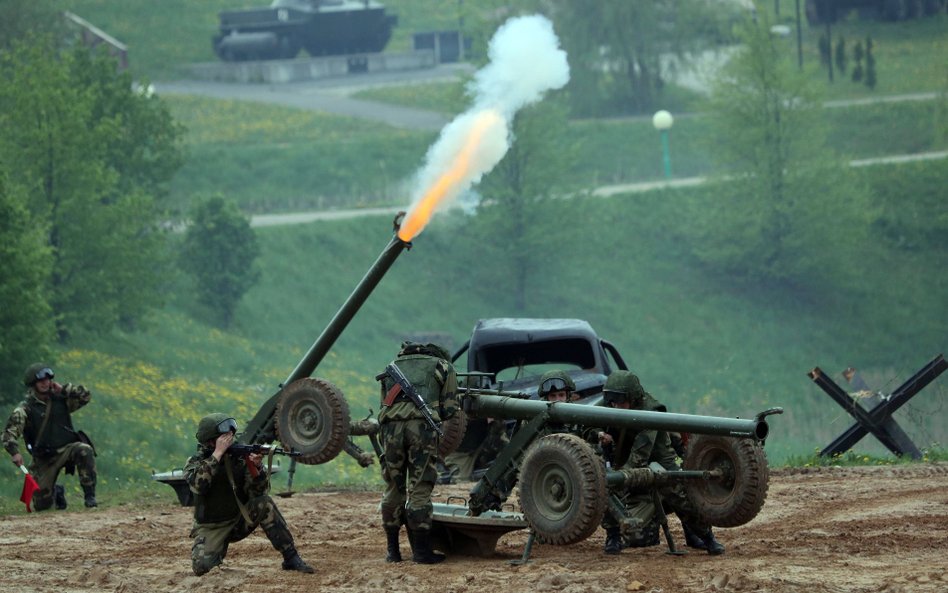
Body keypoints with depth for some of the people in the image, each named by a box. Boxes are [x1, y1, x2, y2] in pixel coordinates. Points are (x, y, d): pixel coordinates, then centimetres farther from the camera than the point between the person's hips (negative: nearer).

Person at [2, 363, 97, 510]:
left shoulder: (60, 400, 4)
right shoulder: (26, 408, -8)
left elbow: (85, 396, -2)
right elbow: (10, 432, -18)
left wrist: (63, 389, -8)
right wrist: (14, 452, -35)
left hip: (67, 449, 1)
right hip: (44, 458, -1)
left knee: (85, 450, -34)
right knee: (42, 505, -3)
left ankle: (90, 496, -24)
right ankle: (56, 492, 34)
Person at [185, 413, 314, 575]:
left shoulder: (239, 457, -6)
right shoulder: (196, 462, -10)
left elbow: (257, 491, -12)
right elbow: (198, 485, -33)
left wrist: (256, 467, -32)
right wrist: (218, 453, -34)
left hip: (239, 520, 2)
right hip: (211, 529, -2)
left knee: (264, 503, -25)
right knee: (201, 566, -28)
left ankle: (291, 558, -18)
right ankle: (220, 548, 9)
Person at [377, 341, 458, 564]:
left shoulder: (394, 365, 31)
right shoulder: (443, 367, 20)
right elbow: (449, 409, 15)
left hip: (391, 424, 3)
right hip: (422, 426, -3)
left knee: (393, 488, 11)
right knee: (419, 490, -1)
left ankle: (393, 551, 13)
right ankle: (421, 551, -1)